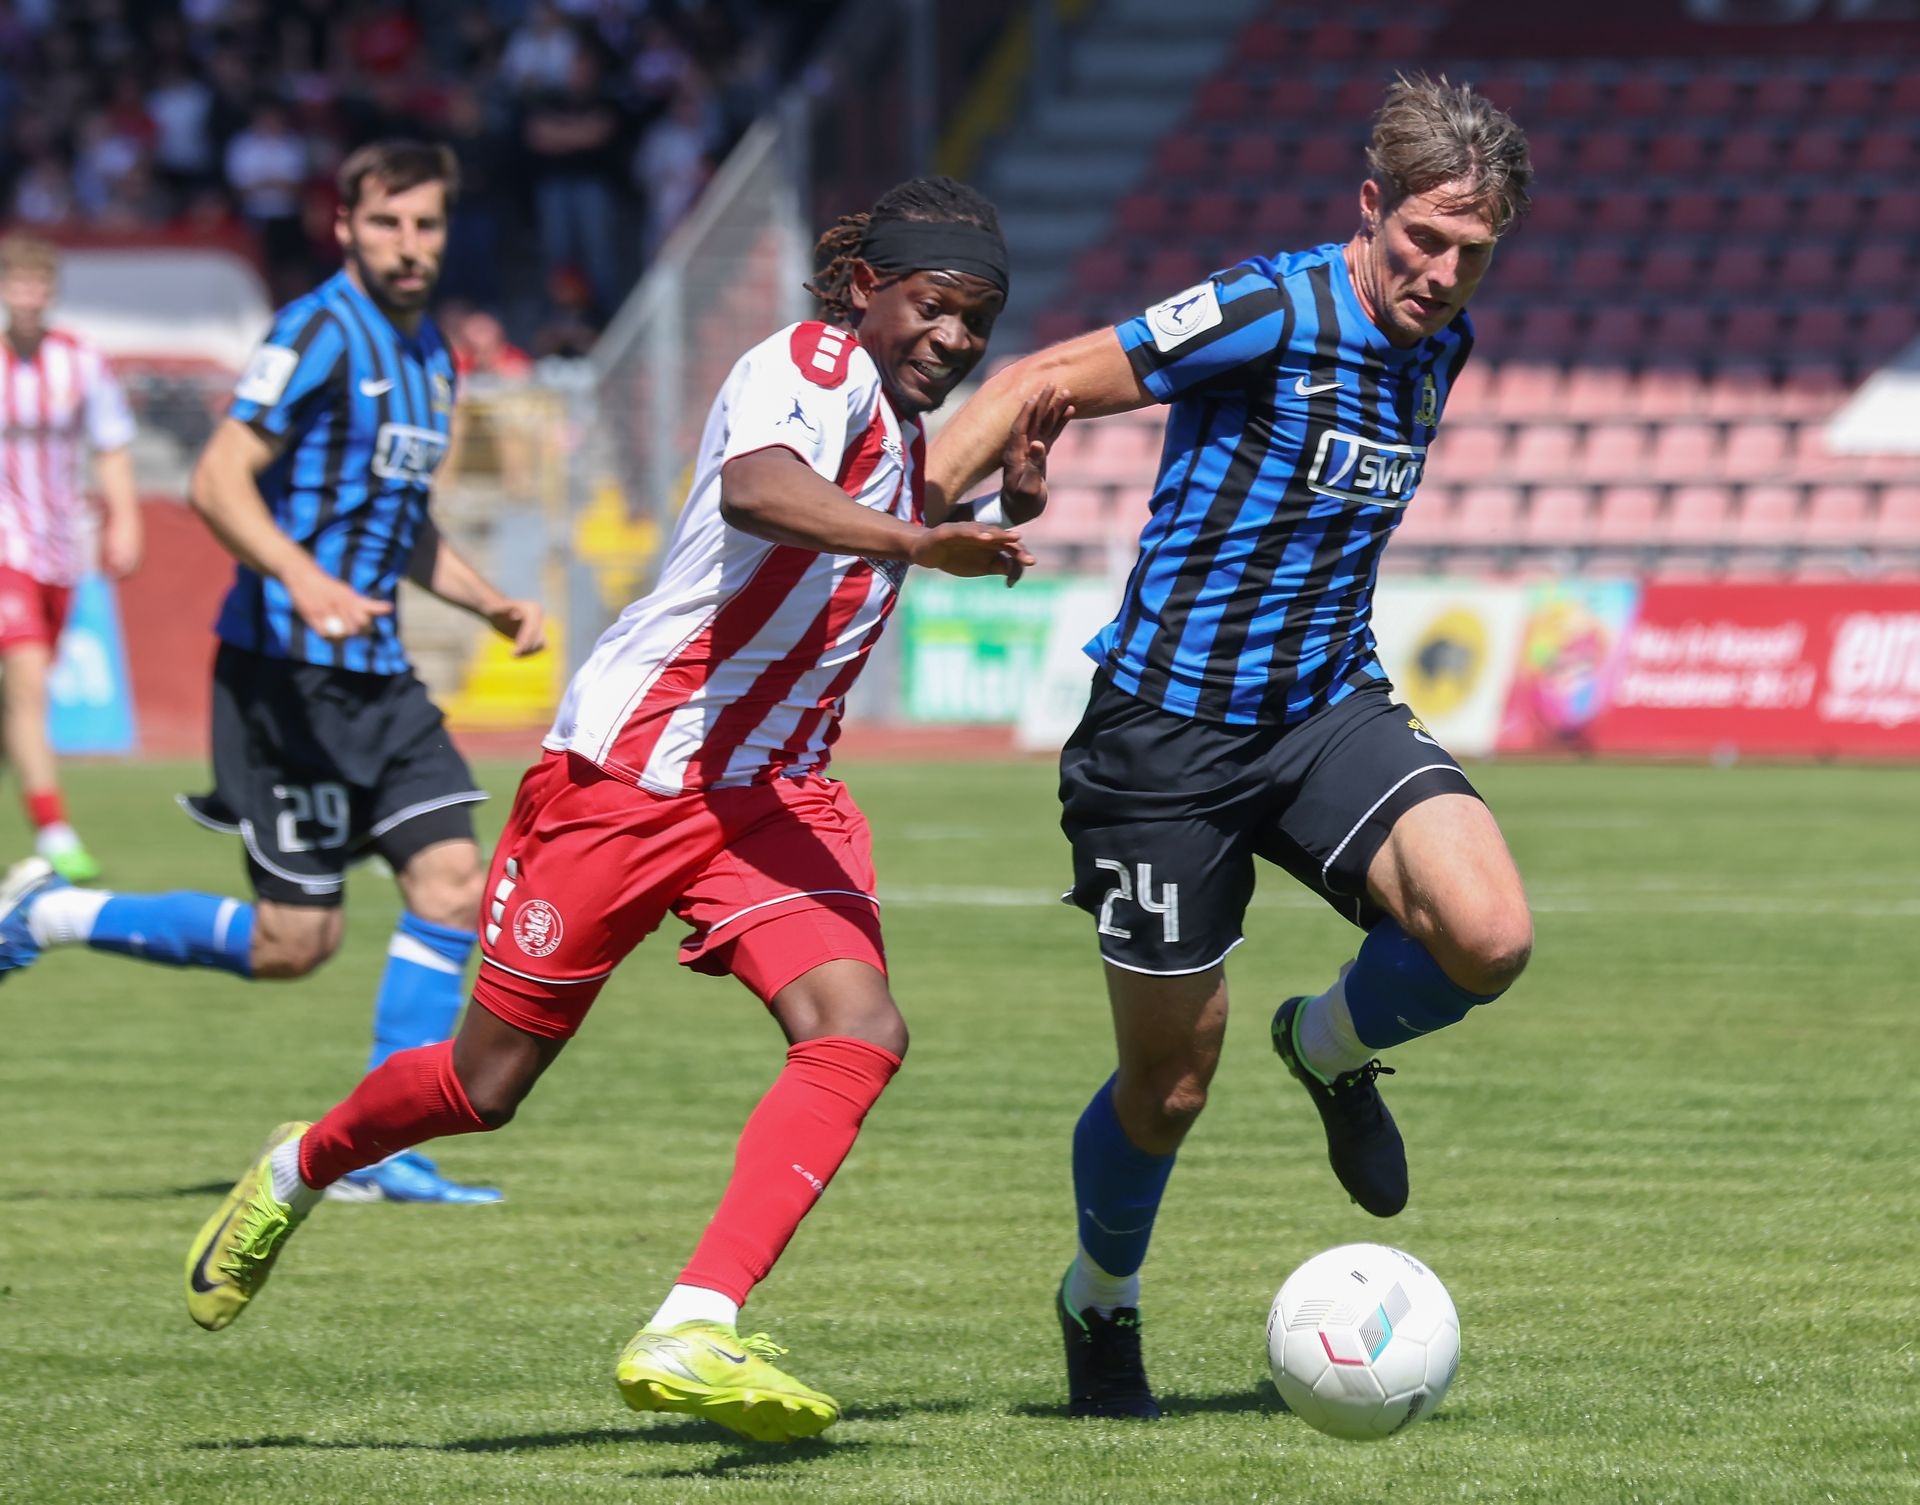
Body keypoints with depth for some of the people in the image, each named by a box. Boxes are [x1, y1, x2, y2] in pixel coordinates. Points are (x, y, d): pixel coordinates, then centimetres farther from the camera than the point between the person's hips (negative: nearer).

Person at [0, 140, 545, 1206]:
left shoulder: (429, 355, 16)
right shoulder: (320, 335, -12)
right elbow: (217, 481, -19)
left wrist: (490, 604, 16)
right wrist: (304, 578, -34)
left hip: (376, 675, 8)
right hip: (285, 671, -8)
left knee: (454, 886, -6)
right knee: (293, 942, -5)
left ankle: (383, 1154, -2)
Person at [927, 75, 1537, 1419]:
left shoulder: (1441, 340, 4)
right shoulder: (1274, 313, -18)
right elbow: (1043, 382, -13)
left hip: (1328, 705, 5)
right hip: (1169, 730, -5)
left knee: (1489, 937, -22)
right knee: (1171, 1084, 3)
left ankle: (1331, 1049, 12)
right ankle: (1101, 1300, 35)